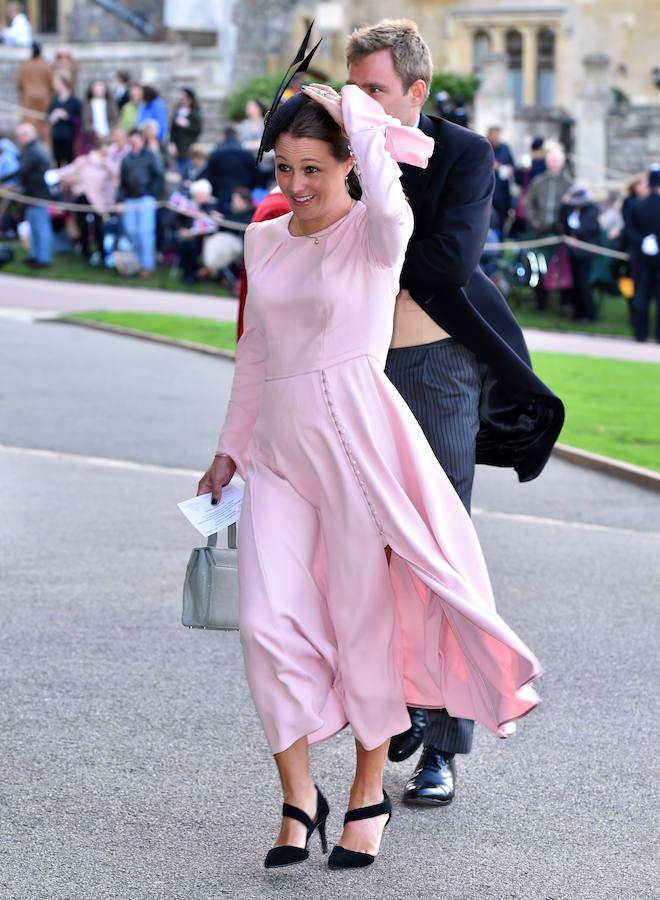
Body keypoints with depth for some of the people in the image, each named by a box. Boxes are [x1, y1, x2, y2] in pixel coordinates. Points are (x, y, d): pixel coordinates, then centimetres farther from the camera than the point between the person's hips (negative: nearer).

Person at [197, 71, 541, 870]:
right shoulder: (263, 241, 11)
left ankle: (368, 791, 19)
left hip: (355, 439, -5)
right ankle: (297, 796, 7)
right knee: (268, 623, -5)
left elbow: (386, 201, -32)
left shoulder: (374, 234, -6)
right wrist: (230, 446, 24)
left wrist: (353, 109, -18)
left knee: (364, 618, 2)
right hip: (278, 443, 5)